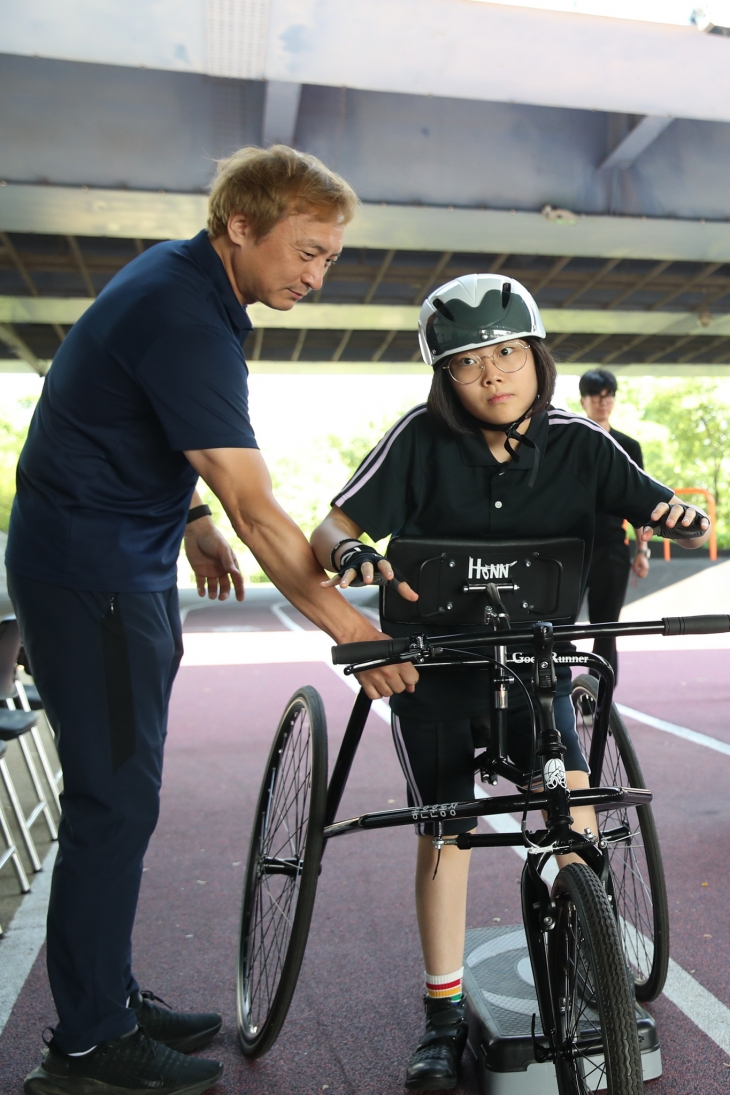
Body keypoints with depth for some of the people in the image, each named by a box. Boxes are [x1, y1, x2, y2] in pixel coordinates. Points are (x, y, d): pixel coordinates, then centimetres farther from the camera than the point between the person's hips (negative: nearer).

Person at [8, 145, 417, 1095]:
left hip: (128, 562, 10)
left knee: (121, 796, 15)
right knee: (114, 801, -2)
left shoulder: (181, 279, 9)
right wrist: (349, 629, -26)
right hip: (90, 573, -10)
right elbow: (256, 509, -28)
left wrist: (189, 519, 13)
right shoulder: (183, 318, -22)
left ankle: (109, 997, 30)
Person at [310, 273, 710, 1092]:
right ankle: (444, 1014, 15)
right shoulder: (423, 438, -15)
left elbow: (665, 514, -7)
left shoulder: (579, 444, -9)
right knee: (447, 824, -4)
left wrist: (684, 519, -30)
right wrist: (350, 553, -40)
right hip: (433, 661, -1)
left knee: (571, 791, -14)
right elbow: (331, 528, -17)